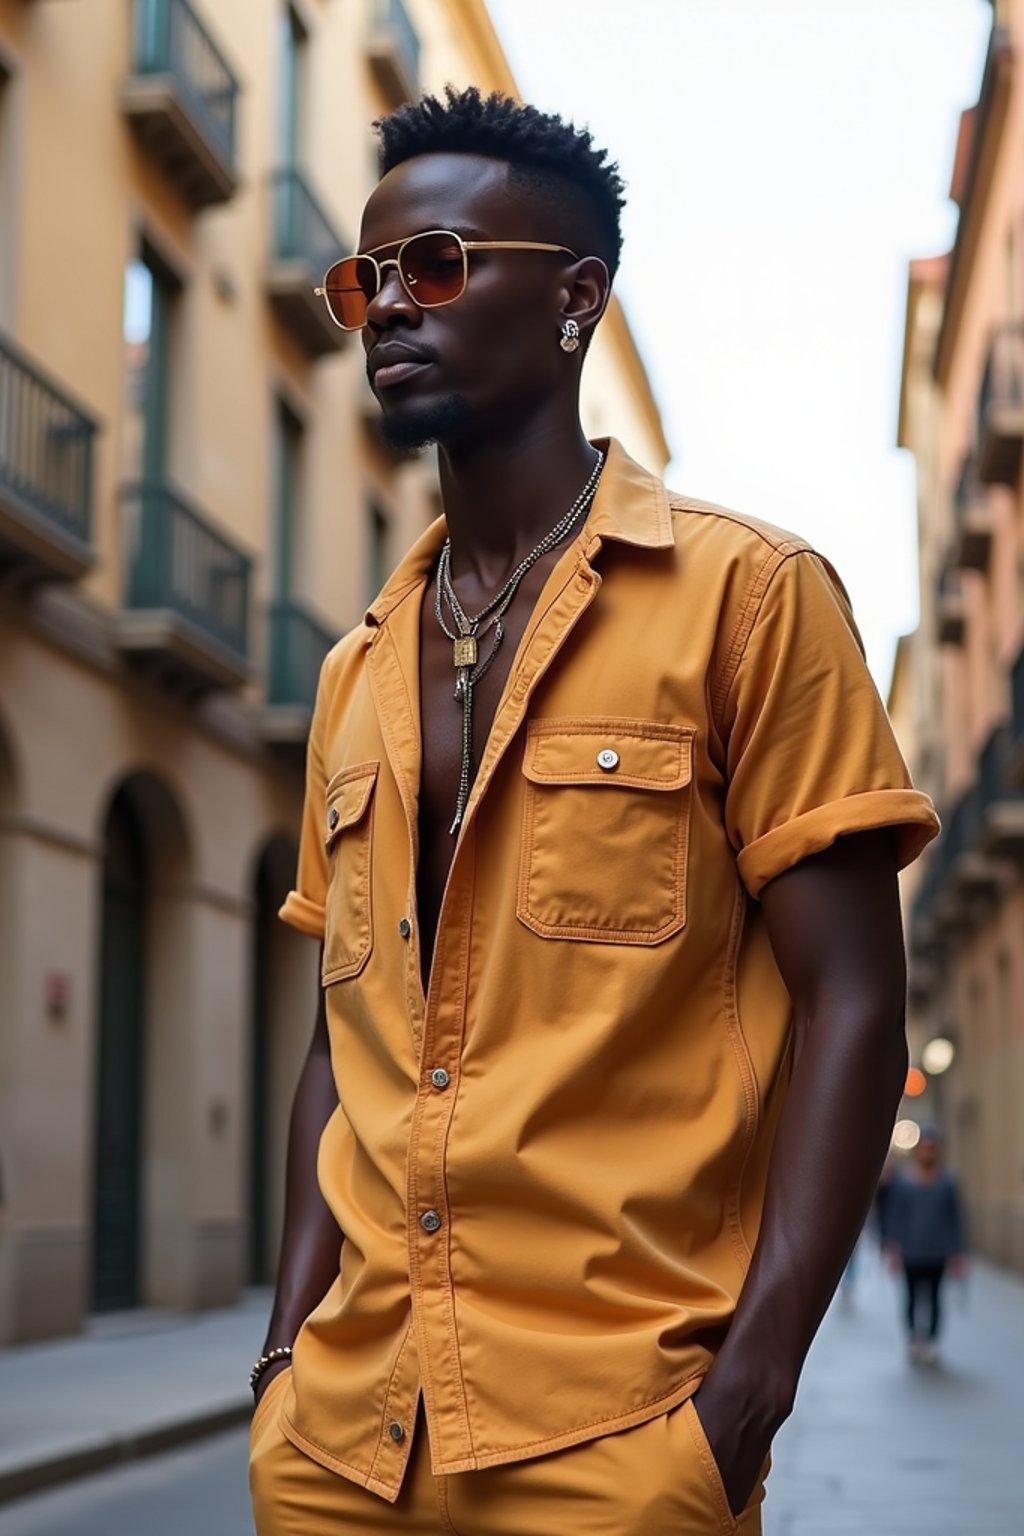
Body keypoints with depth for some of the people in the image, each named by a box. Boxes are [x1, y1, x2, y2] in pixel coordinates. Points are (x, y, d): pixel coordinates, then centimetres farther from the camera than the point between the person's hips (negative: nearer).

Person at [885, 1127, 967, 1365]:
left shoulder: (947, 1182, 0)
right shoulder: (902, 1180, -1)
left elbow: (956, 1219, 4)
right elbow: (894, 1216, 2)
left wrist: (958, 1253, 2)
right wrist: (893, 1248, -2)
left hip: (937, 1254, 0)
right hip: (911, 1254, 0)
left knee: (934, 1298, 2)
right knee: (914, 1297, 5)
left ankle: (931, 1341, 6)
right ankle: (914, 1338, 18)